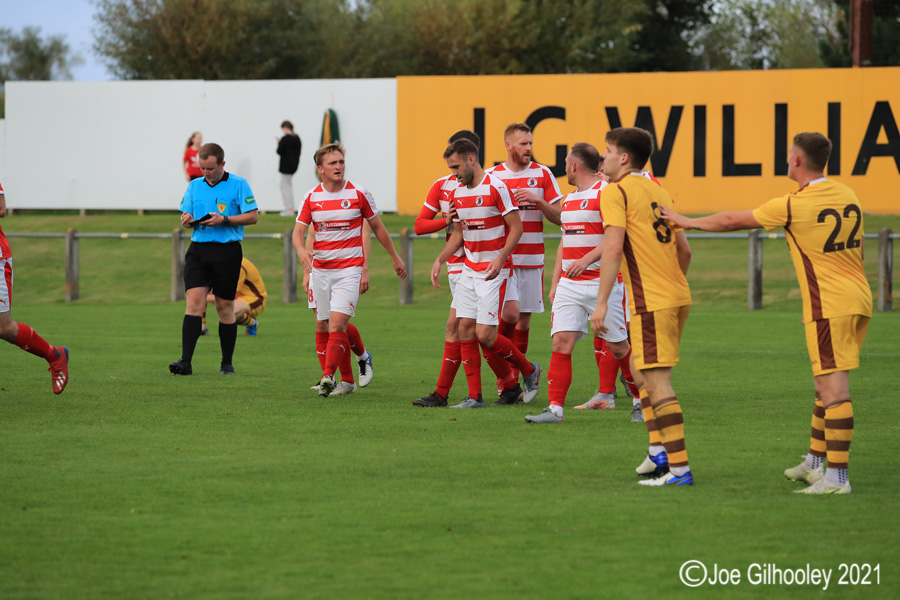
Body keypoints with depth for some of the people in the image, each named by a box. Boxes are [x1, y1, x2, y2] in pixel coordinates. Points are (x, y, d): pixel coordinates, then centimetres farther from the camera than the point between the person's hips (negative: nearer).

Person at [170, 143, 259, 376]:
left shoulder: (238, 184, -2)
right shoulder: (195, 185, 12)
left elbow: (252, 216, -4)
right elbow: (185, 214, 19)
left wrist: (224, 220, -15)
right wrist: (187, 220, -5)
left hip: (227, 251, -3)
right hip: (198, 249, 3)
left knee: (225, 307, 3)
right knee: (194, 302, -10)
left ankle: (227, 363, 15)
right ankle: (185, 361, -16)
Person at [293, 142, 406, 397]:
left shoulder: (359, 194, -2)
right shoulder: (311, 197, 3)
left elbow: (377, 226, 10)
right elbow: (298, 231, 1)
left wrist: (395, 257, 18)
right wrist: (301, 250, -23)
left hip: (349, 269, -3)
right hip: (320, 269, 3)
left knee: (337, 324, -18)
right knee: (324, 328, 5)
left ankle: (328, 376, -18)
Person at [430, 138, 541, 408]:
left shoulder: (496, 188, -12)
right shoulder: (457, 194, 10)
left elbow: (516, 227, -11)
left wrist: (500, 259, -22)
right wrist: (440, 260, 7)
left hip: (494, 272, -7)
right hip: (469, 272, 7)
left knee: (485, 334, -12)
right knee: (465, 328, -1)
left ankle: (529, 370, 11)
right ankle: (474, 396, 3)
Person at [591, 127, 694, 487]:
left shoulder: (616, 192, -6)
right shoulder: (659, 192, 18)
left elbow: (613, 248, -16)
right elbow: (684, 250, 20)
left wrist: (601, 302, -15)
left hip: (651, 301, -9)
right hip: (678, 296, 9)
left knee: (657, 382, -8)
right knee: (641, 372, 21)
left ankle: (679, 468, -11)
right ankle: (659, 453, 19)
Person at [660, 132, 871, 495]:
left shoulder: (793, 206, -12)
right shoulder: (847, 196, 8)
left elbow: (732, 221, -1)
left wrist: (687, 222, 14)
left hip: (828, 307, -8)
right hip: (858, 298, 8)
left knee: (833, 389, -10)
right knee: (827, 386, 17)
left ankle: (836, 477, -13)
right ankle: (814, 463, 25)